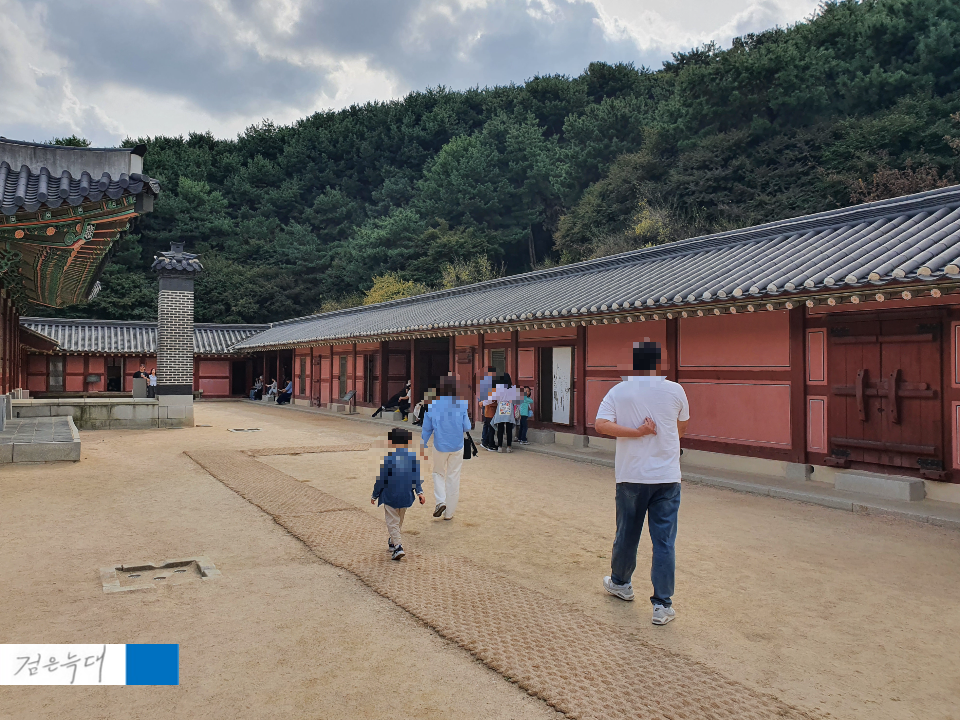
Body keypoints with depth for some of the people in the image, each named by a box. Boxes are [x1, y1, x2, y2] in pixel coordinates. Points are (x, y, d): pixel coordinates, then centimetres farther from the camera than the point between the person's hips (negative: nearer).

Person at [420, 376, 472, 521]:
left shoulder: (432, 406, -8)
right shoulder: (461, 405, -10)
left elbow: (427, 429, 0)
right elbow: (467, 428, -6)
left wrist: (423, 445, 13)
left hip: (440, 447, 0)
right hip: (457, 447, 0)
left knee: (438, 473, 22)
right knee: (453, 478, 11)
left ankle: (440, 501, 2)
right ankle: (449, 512, 16)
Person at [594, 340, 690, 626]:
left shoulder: (618, 391, -1)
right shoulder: (674, 390, -1)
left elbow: (601, 425, -15)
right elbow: (681, 428, 14)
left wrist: (637, 432, -13)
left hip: (631, 476, 1)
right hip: (667, 476, -1)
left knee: (627, 533, 16)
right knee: (664, 540, 3)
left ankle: (620, 583, 37)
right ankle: (662, 605, 4)